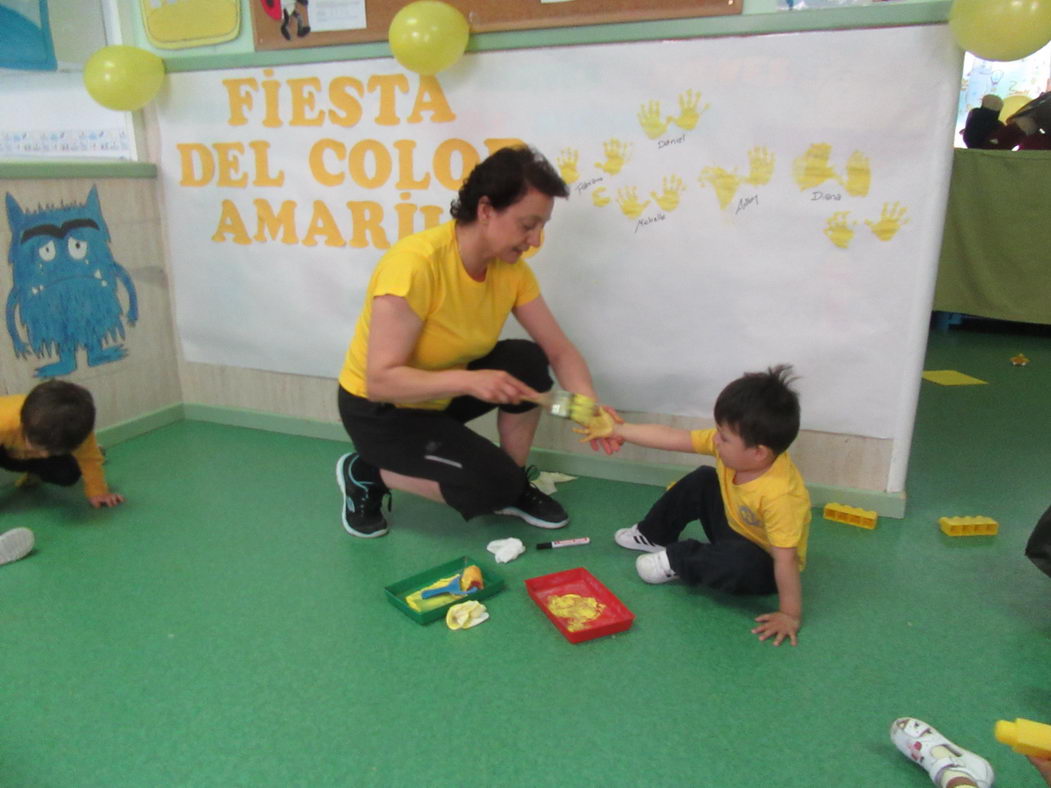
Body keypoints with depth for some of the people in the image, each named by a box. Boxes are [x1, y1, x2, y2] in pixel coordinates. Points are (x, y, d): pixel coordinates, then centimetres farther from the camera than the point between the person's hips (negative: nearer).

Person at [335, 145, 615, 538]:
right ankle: (366, 473, 2)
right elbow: (380, 380, -33)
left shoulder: (511, 268, -11)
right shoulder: (415, 263, -33)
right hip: (378, 408, -6)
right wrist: (469, 381, -44)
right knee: (494, 484, -18)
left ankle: (517, 487, 6)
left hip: (442, 393, 7)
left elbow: (559, 349, -8)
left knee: (529, 362, -14)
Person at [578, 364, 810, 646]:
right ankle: (654, 536, 29)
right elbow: (674, 438, -16)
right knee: (702, 480, 8)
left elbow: (786, 559, -36)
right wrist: (619, 430, -13)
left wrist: (790, 615, -31)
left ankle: (677, 561, -7)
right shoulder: (732, 444, -21)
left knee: (739, 563, -37)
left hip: (763, 565, -7)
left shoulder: (780, 496, -40)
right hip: (737, 530, 7)